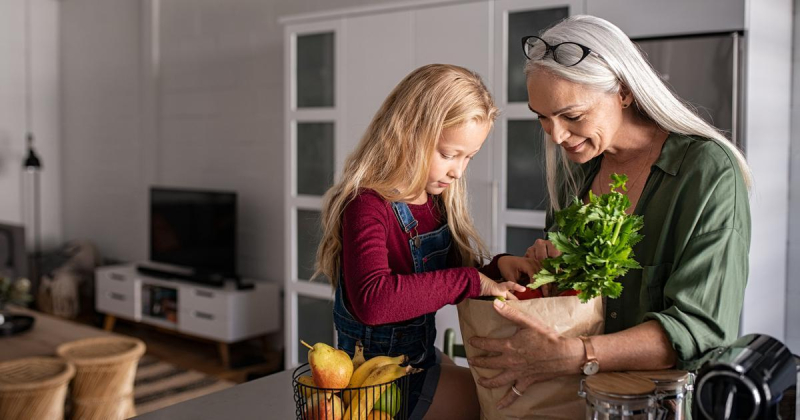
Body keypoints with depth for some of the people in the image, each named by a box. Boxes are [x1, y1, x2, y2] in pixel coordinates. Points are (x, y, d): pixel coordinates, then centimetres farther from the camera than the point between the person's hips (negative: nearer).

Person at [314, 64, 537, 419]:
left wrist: (496, 268, -9)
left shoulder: (437, 200, 1)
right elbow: (372, 300, -41)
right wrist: (471, 281, -34)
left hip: (422, 355, 9)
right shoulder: (367, 206, -24)